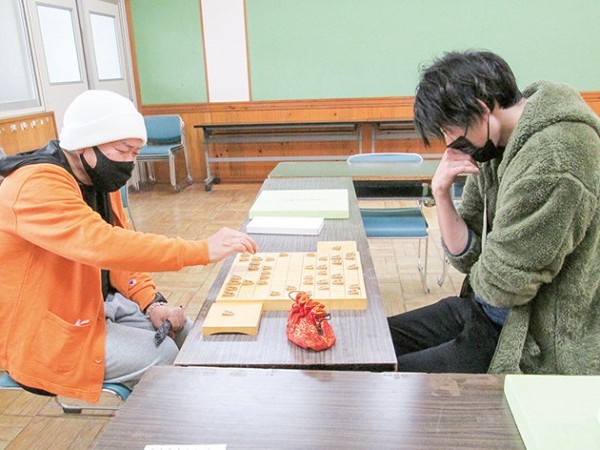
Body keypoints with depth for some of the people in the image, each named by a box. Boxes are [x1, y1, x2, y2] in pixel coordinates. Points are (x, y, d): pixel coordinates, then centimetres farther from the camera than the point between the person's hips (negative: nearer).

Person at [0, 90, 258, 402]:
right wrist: (203, 250, -41)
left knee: (182, 332, 3)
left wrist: (151, 302, -7)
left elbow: (119, 246, 7)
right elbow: (102, 244, -42)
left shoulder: (99, 178, 3)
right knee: (161, 355, -16)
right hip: (41, 332, -8)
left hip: (97, 303, 9)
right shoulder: (37, 187, -27)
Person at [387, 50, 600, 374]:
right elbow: (467, 257, 3)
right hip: (490, 311, 9)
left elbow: (501, 286, -24)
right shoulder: (494, 147, 2)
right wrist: (441, 193, -11)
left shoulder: (553, 157, -27)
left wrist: (479, 276, -1)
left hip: (540, 351, -8)